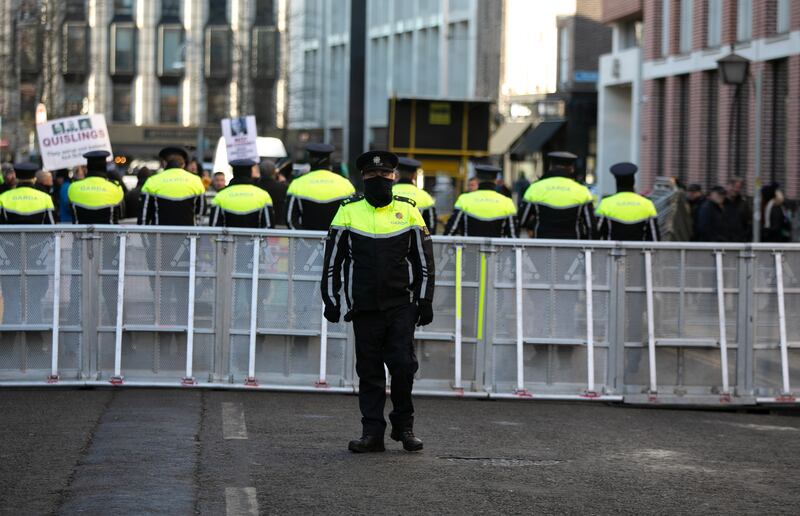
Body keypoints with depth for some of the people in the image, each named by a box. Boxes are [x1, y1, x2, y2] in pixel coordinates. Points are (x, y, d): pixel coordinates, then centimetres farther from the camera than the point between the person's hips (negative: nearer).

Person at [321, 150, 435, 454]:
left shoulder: (408, 211, 6)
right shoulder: (348, 212, 5)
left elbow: (424, 260, 10)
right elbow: (332, 258, 9)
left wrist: (424, 300, 5)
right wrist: (331, 299, 5)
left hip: (401, 306, 0)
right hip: (364, 308, 1)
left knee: (403, 365, -7)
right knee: (369, 371, 3)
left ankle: (404, 426, 10)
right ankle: (372, 432, 9)